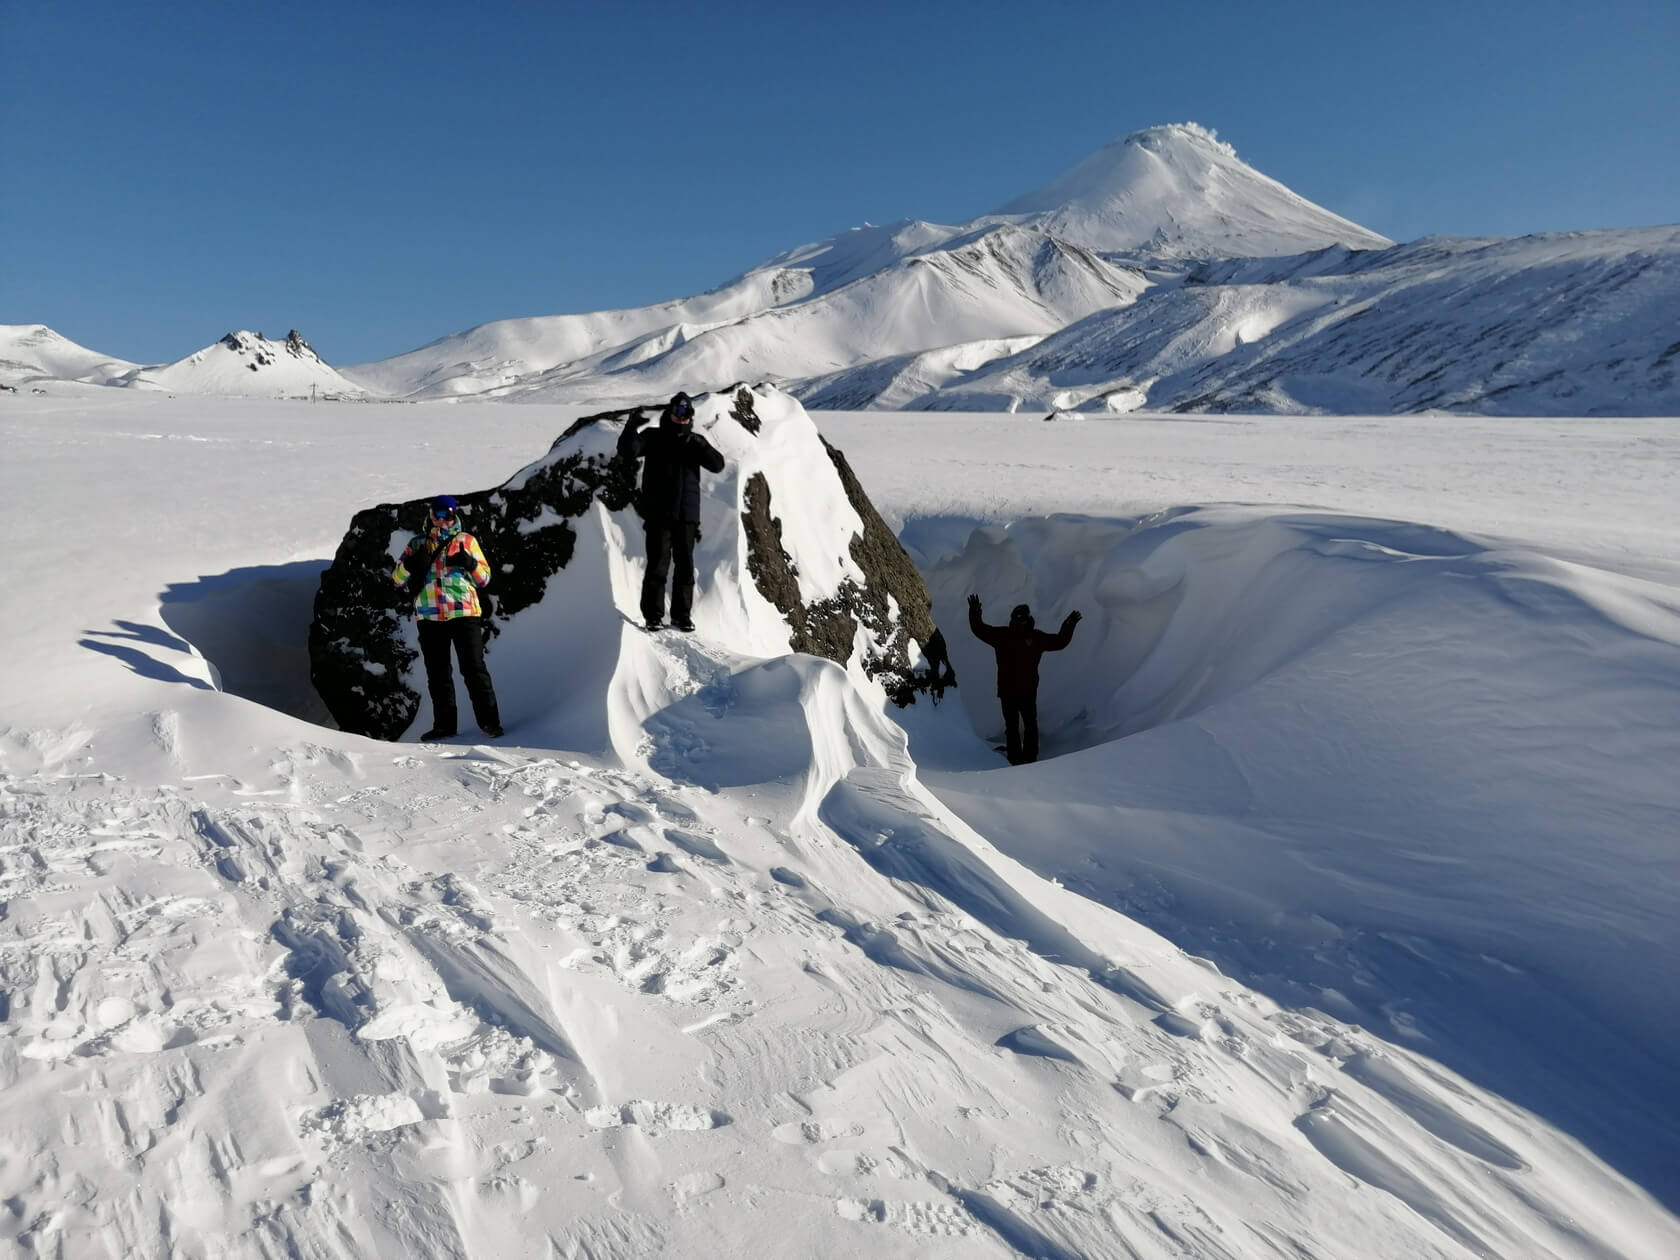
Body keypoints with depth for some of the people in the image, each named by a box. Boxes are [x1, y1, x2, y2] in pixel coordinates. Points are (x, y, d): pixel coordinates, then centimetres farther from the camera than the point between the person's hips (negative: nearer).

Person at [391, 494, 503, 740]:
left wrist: (470, 563, -12)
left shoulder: (466, 541, 10)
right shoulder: (417, 543, 14)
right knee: (437, 673, 9)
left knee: (474, 669, -5)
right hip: (429, 616, 3)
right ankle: (444, 724, 17)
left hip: (464, 613, -3)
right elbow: (397, 578, 10)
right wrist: (411, 565, -10)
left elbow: (484, 577, 9)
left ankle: (489, 721, -1)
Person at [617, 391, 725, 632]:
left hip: (686, 515, 3)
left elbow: (717, 465, -2)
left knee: (685, 566, 7)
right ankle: (653, 614, 3)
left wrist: (699, 446, -17)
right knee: (658, 565, -5)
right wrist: (631, 429, -32)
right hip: (658, 515, -3)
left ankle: (682, 614, 16)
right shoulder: (653, 438, 3)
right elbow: (628, 450, -13)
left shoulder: (695, 442, 10)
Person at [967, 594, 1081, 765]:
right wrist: (975, 615, -18)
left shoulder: (1036, 637, -1)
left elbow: (1059, 642, 4)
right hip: (1007, 690, 0)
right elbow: (980, 630, -3)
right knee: (1012, 726, 8)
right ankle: (1015, 758, 17)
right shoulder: (1001, 635, -3)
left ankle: (1030, 757, 19)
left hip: (1028, 691, 0)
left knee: (1031, 725, 8)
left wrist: (1068, 627, -9)